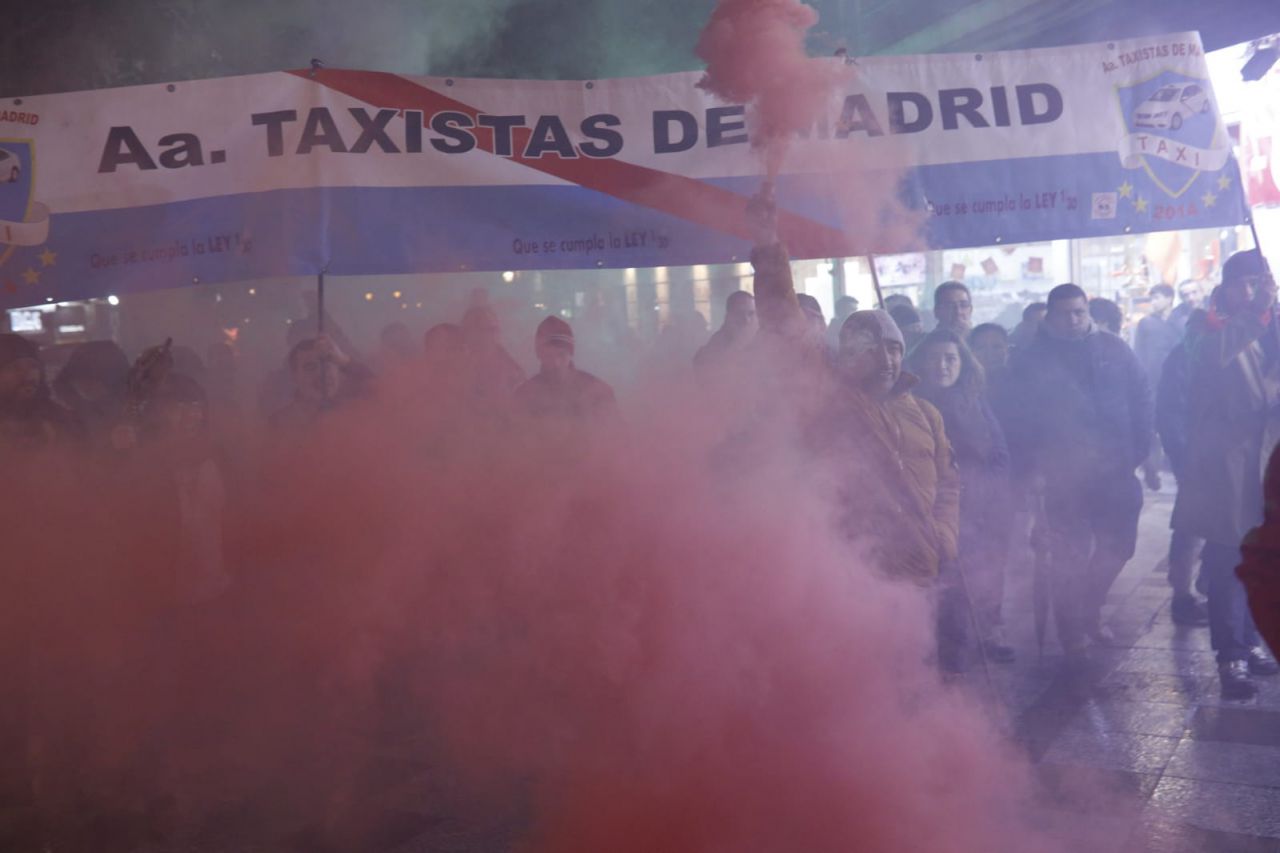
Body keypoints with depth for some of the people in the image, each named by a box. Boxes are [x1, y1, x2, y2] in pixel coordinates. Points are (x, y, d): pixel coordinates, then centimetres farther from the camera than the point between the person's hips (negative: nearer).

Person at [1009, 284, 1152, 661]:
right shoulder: (1031, 360, -2)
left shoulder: (1114, 350, 5)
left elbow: (1141, 399, 6)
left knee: (1118, 544, 9)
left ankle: (1090, 609, 33)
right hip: (1062, 474, -3)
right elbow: (1020, 418, -3)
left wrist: (1141, 450, -1)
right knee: (1070, 555, 2)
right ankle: (1072, 630, 18)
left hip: (1115, 470, 3)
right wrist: (1034, 466, -8)